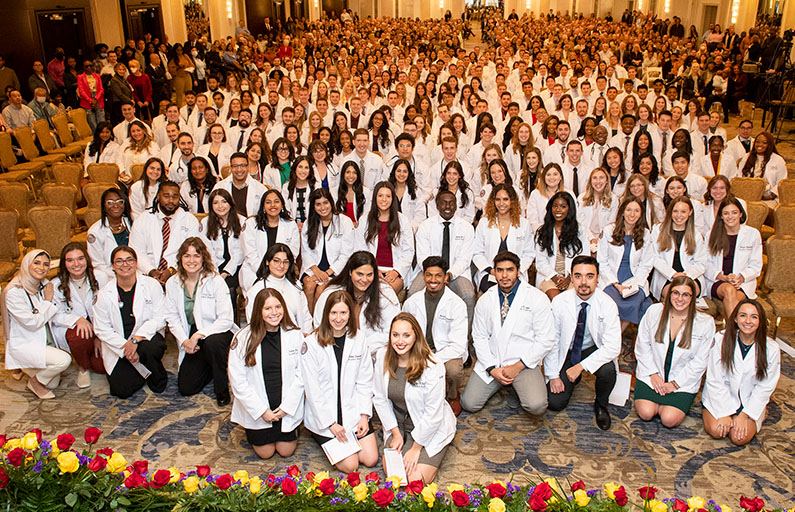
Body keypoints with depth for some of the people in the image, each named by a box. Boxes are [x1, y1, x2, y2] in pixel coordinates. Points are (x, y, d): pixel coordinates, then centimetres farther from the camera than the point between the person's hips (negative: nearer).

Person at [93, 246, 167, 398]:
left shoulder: (152, 285, -4)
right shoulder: (104, 293, -1)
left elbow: (159, 319, -9)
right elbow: (101, 329, -3)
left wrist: (136, 339, -21)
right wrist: (125, 347, -17)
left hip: (147, 338, -1)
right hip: (118, 345, 1)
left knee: (149, 349, -37)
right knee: (121, 390, -15)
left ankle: (158, 378, -4)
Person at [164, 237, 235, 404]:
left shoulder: (215, 281, -14)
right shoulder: (172, 284, 1)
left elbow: (226, 319, -19)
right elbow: (172, 318, 2)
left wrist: (199, 335, -26)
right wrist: (184, 340, -15)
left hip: (217, 333, -4)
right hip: (192, 340, 4)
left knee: (212, 343, -40)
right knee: (185, 388, -4)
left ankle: (222, 389, -14)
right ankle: (209, 367, 29)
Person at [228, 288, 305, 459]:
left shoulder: (294, 335, -8)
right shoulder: (243, 338, -13)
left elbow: (301, 374, -4)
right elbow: (237, 380, -11)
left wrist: (287, 406, -11)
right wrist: (262, 410, -13)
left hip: (288, 407, 1)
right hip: (256, 409, -1)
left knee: (285, 451, 8)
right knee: (265, 453, 8)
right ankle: (251, 432, 37)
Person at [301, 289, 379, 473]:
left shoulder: (359, 339, 1)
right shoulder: (311, 343, -11)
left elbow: (364, 381, 4)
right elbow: (312, 389, -10)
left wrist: (364, 415, -5)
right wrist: (330, 423, -13)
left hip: (354, 410, 4)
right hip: (324, 413, -3)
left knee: (371, 459, -4)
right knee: (349, 465, -9)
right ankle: (320, 436, 16)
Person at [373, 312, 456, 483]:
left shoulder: (431, 365, -23)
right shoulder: (383, 357, -9)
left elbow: (433, 413, -19)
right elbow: (379, 398, -1)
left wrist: (416, 448, -14)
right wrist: (396, 433, -4)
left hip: (431, 429, -4)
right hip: (398, 425, 4)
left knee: (416, 480, -12)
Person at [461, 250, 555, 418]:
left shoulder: (537, 298, -5)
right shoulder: (485, 300, 5)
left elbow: (546, 340, -6)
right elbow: (479, 337, 6)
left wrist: (517, 367, -12)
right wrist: (492, 368, -8)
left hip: (524, 363, -3)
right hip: (491, 362, 3)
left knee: (537, 407, -25)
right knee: (469, 404, -10)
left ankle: (517, 384, 8)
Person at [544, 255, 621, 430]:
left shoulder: (607, 304, -19)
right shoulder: (559, 302, -16)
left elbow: (613, 347, -23)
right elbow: (551, 341, -8)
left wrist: (581, 366, -29)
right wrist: (553, 375, -11)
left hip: (594, 350, -1)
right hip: (566, 352, 1)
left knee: (607, 370, -34)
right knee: (555, 402, -11)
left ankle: (601, 405, 0)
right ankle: (573, 378, 24)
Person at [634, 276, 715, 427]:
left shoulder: (706, 323, -8)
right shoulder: (654, 311, -5)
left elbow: (699, 362, -6)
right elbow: (642, 345, 0)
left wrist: (675, 383, -11)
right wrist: (653, 374, -8)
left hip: (683, 382, -1)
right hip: (650, 375, 1)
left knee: (669, 419, -18)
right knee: (645, 413, -17)